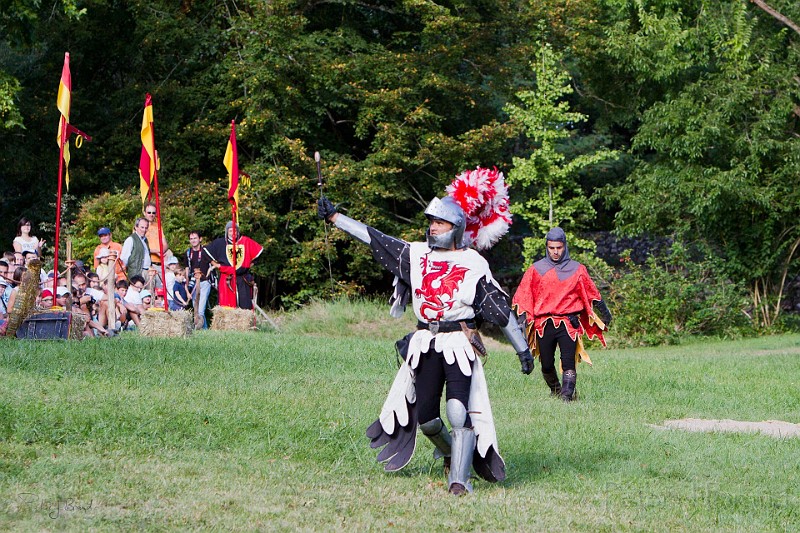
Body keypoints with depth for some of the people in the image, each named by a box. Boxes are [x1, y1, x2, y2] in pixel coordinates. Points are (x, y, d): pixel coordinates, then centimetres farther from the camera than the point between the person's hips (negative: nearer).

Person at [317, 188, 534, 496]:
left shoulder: (474, 265, -2)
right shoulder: (415, 254, 9)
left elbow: (501, 309, -1)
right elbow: (373, 238, 11)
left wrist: (523, 350, -1)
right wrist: (333, 217, 8)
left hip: (459, 346, -4)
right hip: (424, 344, 4)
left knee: (459, 411, -19)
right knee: (424, 416, 6)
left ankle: (459, 479, -13)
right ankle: (449, 451, 37)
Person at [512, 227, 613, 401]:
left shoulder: (577, 270, 9)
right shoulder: (536, 269, 8)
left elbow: (592, 294, 19)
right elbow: (523, 295, 7)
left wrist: (604, 313, 25)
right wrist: (523, 316, -5)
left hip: (568, 323, -1)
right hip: (543, 323, 1)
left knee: (568, 361, -17)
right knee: (546, 365, 5)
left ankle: (567, 394, -23)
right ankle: (555, 390, 29)